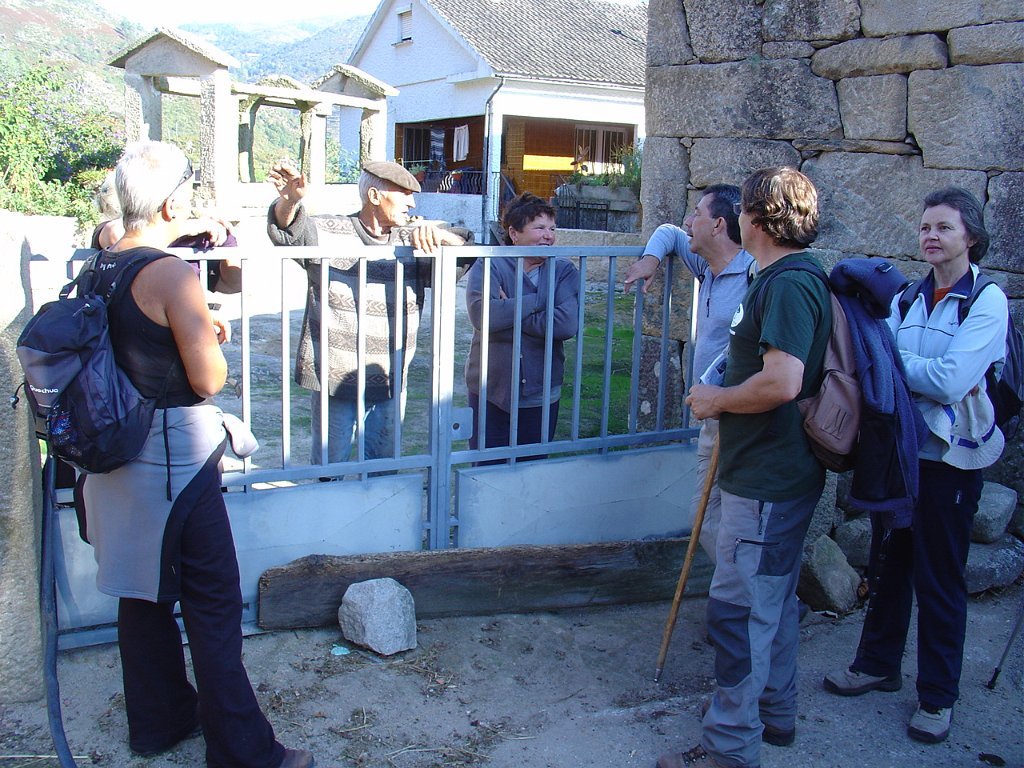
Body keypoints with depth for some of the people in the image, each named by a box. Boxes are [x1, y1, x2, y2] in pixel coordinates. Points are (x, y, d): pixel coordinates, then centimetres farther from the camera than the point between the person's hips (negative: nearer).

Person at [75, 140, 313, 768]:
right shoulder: (172, 275, -19)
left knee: (146, 592, 19)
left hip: (118, 452, 9)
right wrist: (208, 340, 1)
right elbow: (209, 380, -18)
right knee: (213, 603, 1)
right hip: (174, 456, -8)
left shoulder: (99, 267, 5)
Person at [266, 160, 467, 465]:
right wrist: (290, 200, -44)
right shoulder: (330, 235, -4)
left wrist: (438, 234, -22)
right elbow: (289, 231, -21)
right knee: (329, 465, 7)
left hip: (390, 383, 4)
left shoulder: (412, 241, 7)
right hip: (335, 380, -4)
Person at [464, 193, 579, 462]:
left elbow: (567, 324, -17)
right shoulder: (488, 266, -4)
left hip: (542, 397, 2)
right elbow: (482, 315, -23)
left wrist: (509, 312, -16)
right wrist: (538, 300, -17)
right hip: (491, 394, -1)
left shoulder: (564, 271, 0)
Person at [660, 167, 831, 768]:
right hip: (783, 471, 11)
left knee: (739, 606, -3)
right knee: (774, 599, 21)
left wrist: (718, 398, -15)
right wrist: (726, 397, 12)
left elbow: (781, 382, -31)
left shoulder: (788, 285, -20)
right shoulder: (797, 279, 13)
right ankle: (775, 713, 36)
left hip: (767, 479, -11)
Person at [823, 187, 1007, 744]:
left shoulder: (987, 301, -12)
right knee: (888, 565, 17)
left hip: (950, 458, -5)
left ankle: (937, 696, 22)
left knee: (939, 580, 6)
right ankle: (878, 664, 35)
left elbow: (950, 381, -22)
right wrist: (923, 374, -19)